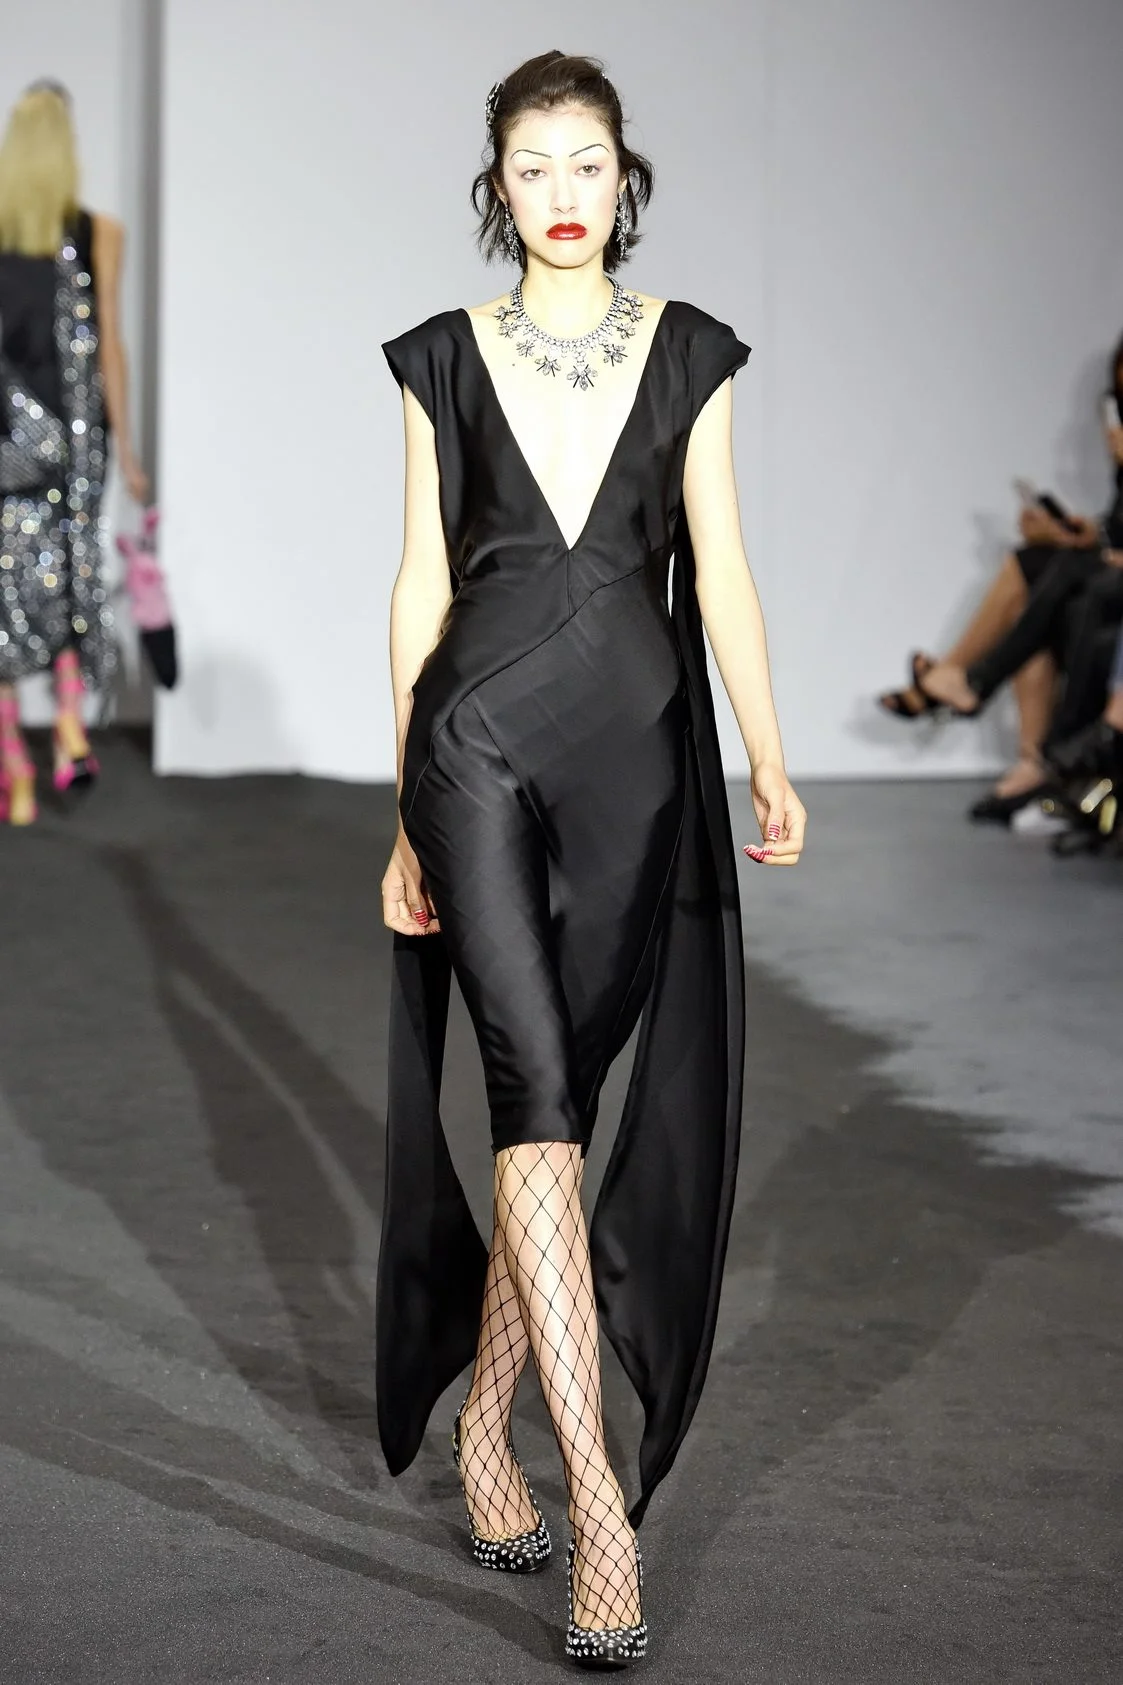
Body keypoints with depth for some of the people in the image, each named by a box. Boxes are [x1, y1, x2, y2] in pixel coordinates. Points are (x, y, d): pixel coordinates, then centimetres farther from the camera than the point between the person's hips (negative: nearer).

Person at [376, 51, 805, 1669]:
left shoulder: (689, 354, 8)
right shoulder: (447, 359, 6)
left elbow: (719, 566, 3)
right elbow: (421, 583, 7)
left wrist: (769, 762, -7)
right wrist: (404, 816, 6)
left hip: (638, 747, 2)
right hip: (483, 741, -2)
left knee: (565, 1099, 7)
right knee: (536, 1085, -15)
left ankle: (485, 1415, 26)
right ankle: (597, 1498, -18)